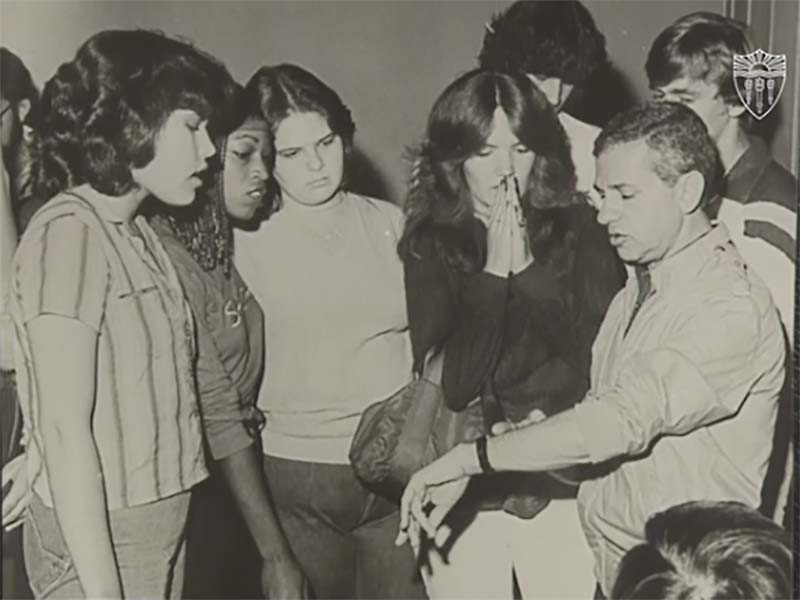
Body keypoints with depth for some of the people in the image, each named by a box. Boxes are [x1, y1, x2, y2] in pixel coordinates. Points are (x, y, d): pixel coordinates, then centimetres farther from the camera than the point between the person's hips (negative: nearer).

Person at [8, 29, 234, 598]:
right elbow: (64, 431, -20)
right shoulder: (68, 232, -17)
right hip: (99, 537, -8)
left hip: (158, 519, 8)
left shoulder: (139, 231, 8)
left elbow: (143, 391, 3)